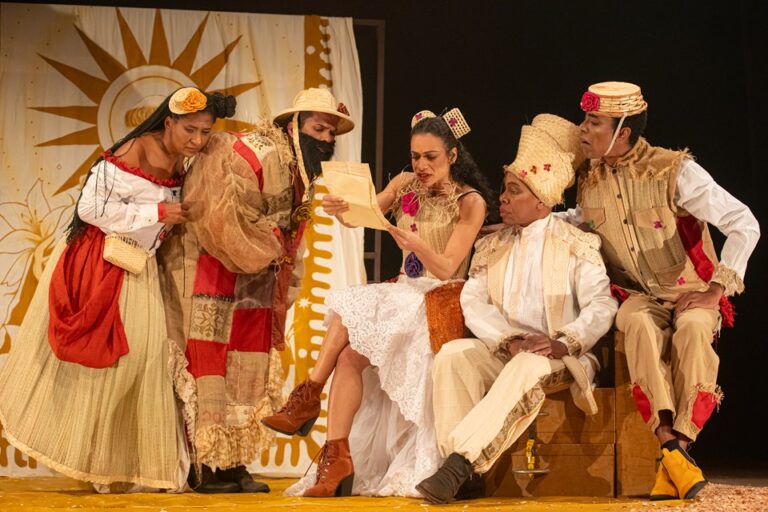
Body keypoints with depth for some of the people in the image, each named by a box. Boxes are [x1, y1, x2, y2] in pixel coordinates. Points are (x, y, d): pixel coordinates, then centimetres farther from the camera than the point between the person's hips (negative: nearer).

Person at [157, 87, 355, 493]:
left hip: (254, 282, 9)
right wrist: (270, 250, -11)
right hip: (210, 274, -9)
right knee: (209, 368, -7)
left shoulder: (300, 171, 8)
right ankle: (205, 467, -3)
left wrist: (283, 293, 9)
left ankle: (234, 465, 11)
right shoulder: (253, 155, -19)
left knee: (248, 375, 7)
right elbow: (230, 224, -25)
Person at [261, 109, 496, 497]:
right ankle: (338, 461, -27)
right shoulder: (406, 185, 9)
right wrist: (341, 210, -26)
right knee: (349, 355, -24)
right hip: (402, 294, 5)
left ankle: (310, 395, -11)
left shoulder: (470, 202, -5)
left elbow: (446, 269, -14)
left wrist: (417, 244, -34)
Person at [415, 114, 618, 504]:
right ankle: (459, 467, -34)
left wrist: (564, 342, -26)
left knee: (528, 368, -38)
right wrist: (510, 339, -17)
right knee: (453, 354, -27)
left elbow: (601, 306, -7)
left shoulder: (577, 246, 4)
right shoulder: (491, 247, 16)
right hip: (501, 352, 4)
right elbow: (473, 304, 2)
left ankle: (463, 459, -42)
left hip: (556, 359, -4)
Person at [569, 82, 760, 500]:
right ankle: (671, 447, -39)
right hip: (639, 296, 3)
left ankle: (679, 445, -33)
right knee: (640, 326, -34)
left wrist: (715, 290, -18)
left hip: (691, 293, -3)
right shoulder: (589, 182, 2)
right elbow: (576, 221, 26)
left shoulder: (675, 171, -14)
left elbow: (744, 225, -15)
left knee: (692, 328, -38)